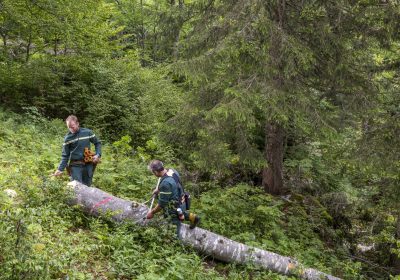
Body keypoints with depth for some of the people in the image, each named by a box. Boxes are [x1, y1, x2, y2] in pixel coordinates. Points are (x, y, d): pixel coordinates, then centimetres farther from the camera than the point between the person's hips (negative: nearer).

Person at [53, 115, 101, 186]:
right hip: (75, 166, -2)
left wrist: (98, 155, -4)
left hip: (88, 164, 2)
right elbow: (65, 156, 1)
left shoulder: (87, 132, -2)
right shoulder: (67, 138, -3)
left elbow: (97, 143, 11)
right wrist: (60, 169, -9)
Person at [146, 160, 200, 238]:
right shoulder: (172, 171, -11)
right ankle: (193, 218, 56)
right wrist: (158, 189, 23)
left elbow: (162, 204, -28)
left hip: (175, 208, -8)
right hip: (181, 202, 9)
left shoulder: (165, 183, -37)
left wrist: (152, 212, -13)